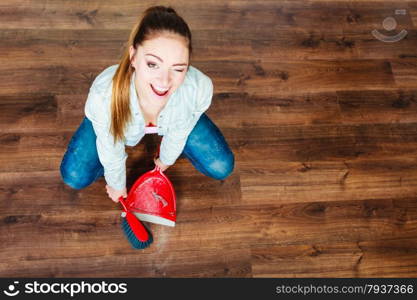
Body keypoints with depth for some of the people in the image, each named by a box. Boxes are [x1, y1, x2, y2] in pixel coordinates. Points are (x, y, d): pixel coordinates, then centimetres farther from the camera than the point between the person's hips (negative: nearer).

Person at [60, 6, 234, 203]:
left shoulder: (200, 88, -40)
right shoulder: (103, 94, -43)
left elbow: (180, 131, -16)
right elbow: (111, 150, -21)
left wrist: (165, 160, 5)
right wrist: (117, 185, -2)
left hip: (172, 122, 1)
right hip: (120, 120, -1)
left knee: (221, 168, 1)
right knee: (75, 177, -9)